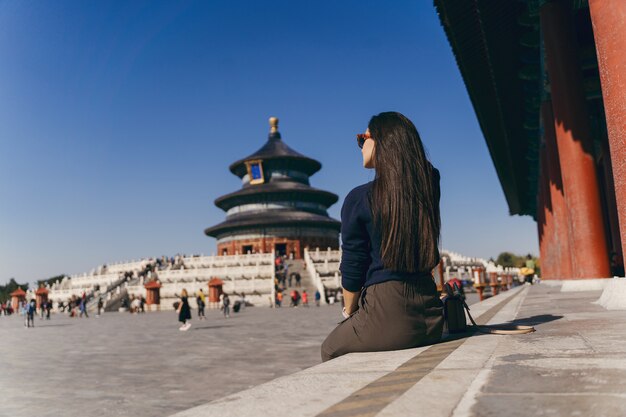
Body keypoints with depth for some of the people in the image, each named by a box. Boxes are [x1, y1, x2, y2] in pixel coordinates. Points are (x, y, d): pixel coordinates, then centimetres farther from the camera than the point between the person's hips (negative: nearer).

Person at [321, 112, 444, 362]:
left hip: (386, 316, -6)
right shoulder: (429, 186, 0)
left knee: (331, 349, 24)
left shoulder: (359, 198, -11)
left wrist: (349, 312, 10)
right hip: (430, 316, 6)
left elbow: (352, 267, -6)